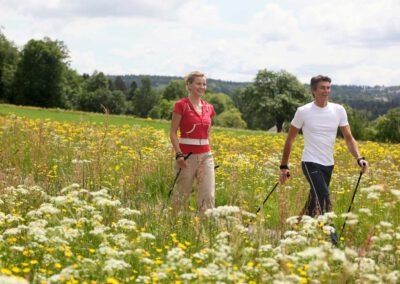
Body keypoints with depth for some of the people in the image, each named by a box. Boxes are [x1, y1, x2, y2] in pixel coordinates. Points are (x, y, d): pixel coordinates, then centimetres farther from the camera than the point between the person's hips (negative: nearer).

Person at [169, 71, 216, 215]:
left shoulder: (209, 108, 9)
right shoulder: (181, 105, -6)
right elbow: (173, 132, -7)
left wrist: (208, 152, 15)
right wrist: (179, 154, -16)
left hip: (206, 156, 5)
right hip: (187, 156, -5)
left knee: (208, 195, -1)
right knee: (182, 194, 5)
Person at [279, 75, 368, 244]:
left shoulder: (339, 110, 2)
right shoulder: (303, 112, -6)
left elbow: (349, 138, 3)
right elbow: (290, 139, 3)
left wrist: (359, 158, -15)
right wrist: (283, 166, 3)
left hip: (328, 165, 5)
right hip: (311, 163, -5)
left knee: (314, 204, 10)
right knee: (324, 199, -20)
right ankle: (332, 241, -19)